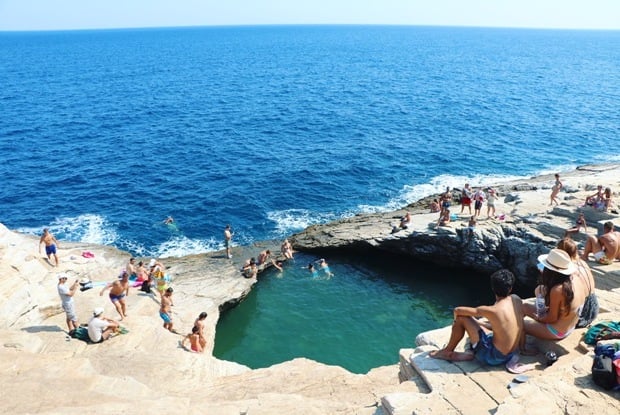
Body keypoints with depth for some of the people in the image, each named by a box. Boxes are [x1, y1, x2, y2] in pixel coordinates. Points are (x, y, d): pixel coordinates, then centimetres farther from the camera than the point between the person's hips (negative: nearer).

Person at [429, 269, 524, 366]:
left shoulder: (491, 310, -24)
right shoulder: (516, 300, -6)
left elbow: (457, 310, -13)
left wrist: (457, 321, 8)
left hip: (495, 358, -7)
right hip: (512, 353, 7)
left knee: (461, 318, -4)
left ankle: (447, 351, 12)